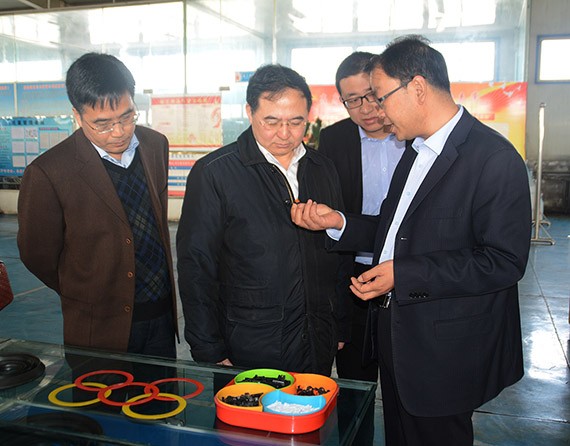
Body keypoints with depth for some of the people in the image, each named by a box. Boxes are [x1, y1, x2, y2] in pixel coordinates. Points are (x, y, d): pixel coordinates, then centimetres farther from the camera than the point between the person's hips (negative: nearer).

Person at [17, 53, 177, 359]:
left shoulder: (156, 145, -1)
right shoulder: (48, 173, -18)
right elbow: (38, 256, -6)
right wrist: (87, 298, 7)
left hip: (162, 316, 5)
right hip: (100, 331, -4)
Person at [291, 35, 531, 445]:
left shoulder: (495, 159, -18)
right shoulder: (415, 149, 9)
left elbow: (505, 261, -22)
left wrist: (403, 275, -24)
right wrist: (337, 223, -2)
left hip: (444, 352, -8)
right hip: (396, 333, 8)